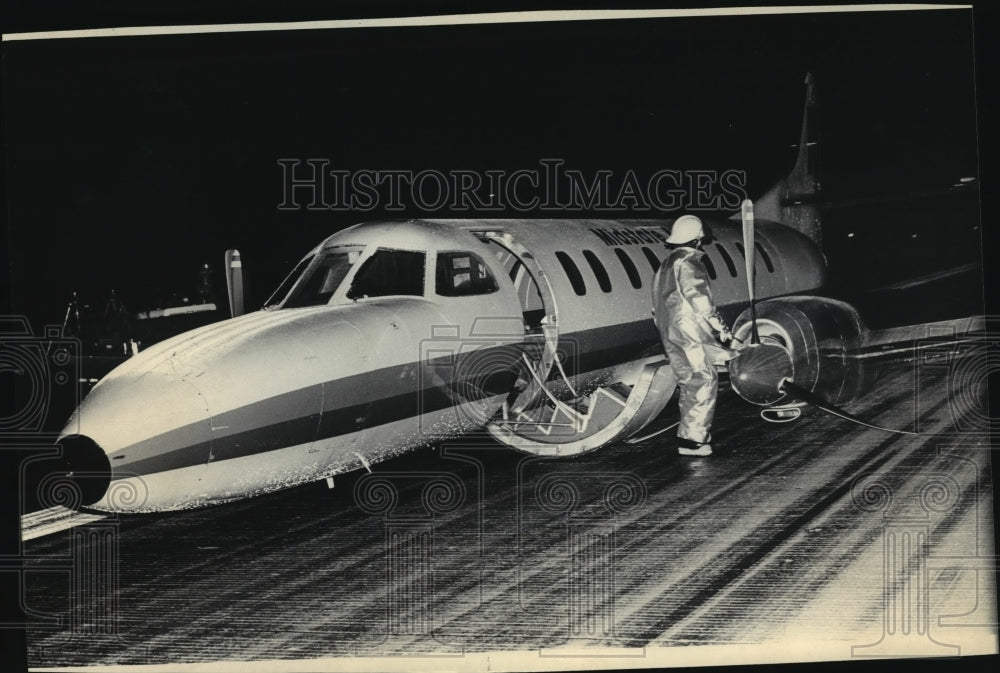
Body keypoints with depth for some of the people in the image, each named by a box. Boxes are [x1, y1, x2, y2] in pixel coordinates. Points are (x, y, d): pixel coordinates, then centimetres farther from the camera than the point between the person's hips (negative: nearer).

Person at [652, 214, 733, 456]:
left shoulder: (665, 266, 19)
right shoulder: (689, 264, -11)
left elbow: (659, 306, 21)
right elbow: (700, 300, -18)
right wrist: (721, 327, -11)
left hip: (670, 338, 10)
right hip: (690, 335, -10)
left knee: (689, 385, 15)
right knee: (705, 382, -6)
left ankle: (687, 436, 19)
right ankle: (692, 439, -9)